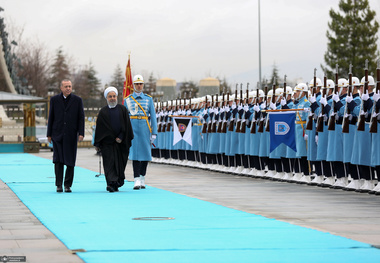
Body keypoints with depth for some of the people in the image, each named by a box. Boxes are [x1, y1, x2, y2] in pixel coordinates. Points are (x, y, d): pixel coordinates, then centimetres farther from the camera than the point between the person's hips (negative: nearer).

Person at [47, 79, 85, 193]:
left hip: (71, 135, 0)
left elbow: (81, 118, 4)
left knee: (70, 161, 1)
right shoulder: (54, 100, 6)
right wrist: (49, 134, 5)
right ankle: (59, 184, -1)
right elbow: (51, 118, 8)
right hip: (57, 135, 0)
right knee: (58, 160, -5)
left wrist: (81, 133, -5)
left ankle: (68, 185, 8)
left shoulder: (77, 100, 5)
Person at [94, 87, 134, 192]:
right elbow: (99, 128, 5)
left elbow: (127, 125, 4)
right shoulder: (103, 112, 6)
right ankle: (111, 183, -18)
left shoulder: (122, 110, 6)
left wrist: (121, 137, -7)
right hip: (107, 142, -1)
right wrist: (97, 144, 2)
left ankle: (118, 182, 20)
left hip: (121, 142, 1)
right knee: (109, 163, -9)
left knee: (120, 163, 6)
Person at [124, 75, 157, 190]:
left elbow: (153, 116, 5)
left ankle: (142, 179, 18)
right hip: (133, 128, -2)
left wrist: (154, 133, -2)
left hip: (145, 128, 2)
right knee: (135, 153, -10)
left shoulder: (148, 99, 8)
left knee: (146, 153, 5)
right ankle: (137, 180, -14)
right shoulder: (127, 100, 7)